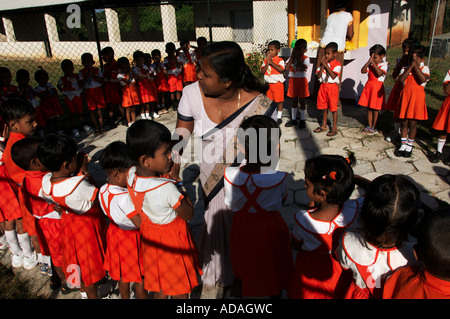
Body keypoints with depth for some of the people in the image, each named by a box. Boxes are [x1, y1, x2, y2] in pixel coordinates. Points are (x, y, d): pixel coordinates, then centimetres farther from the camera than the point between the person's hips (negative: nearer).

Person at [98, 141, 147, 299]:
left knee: (123, 275, 27)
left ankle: (125, 297, 46)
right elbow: (140, 223, -31)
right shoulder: (124, 197, -34)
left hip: (116, 232, 8)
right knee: (140, 278, 14)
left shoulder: (103, 190, -8)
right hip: (132, 238, -8)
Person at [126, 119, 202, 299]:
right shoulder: (166, 188, -36)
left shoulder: (131, 175, -16)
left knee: (158, 287, 29)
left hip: (149, 235, 7)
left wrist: (165, 176, -13)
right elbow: (189, 214, -20)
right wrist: (175, 180, -19)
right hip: (172, 239, -7)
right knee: (180, 291, 19)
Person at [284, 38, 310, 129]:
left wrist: (297, 58, -19)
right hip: (292, 80, 4)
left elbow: (303, 68, -23)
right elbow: (287, 68, -8)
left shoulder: (305, 58, -6)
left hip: (302, 81, -4)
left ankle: (302, 120, 14)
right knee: (294, 100, 12)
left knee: (301, 101, 3)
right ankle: (293, 119, 22)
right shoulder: (291, 58, 5)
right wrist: (292, 57, -11)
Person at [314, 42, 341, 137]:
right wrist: (322, 65, -11)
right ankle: (324, 126, 26)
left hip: (332, 87, -5)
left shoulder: (337, 64, -8)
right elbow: (319, 76, -1)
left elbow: (333, 76, -22)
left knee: (333, 108, 0)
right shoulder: (323, 63, 7)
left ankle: (334, 128, 8)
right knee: (324, 107, 13)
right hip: (323, 86, 5)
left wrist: (326, 65, -19)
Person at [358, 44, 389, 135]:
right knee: (369, 108, 10)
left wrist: (373, 63, -23)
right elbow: (363, 71, -4)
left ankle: (373, 127, 13)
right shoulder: (370, 64, 8)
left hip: (377, 87, -5)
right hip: (369, 86, 5)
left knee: (375, 108, 2)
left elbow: (380, 73, -24)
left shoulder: (384, 65, -7)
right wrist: (369, 61, -11)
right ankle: (369, 126, 21)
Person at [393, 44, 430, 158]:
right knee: (404, 122, 6)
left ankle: (409, 146, 16)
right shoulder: (406, 67, 8)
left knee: (412, 122, 2)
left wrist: (416, 66, -14)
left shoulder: (424, 68, 2)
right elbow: (401, 79, -11)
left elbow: (423, 79, -18)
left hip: (417, 96, -2)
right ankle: (403, 145, 19)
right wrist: (410, 66, -12)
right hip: (405, 94, 2)